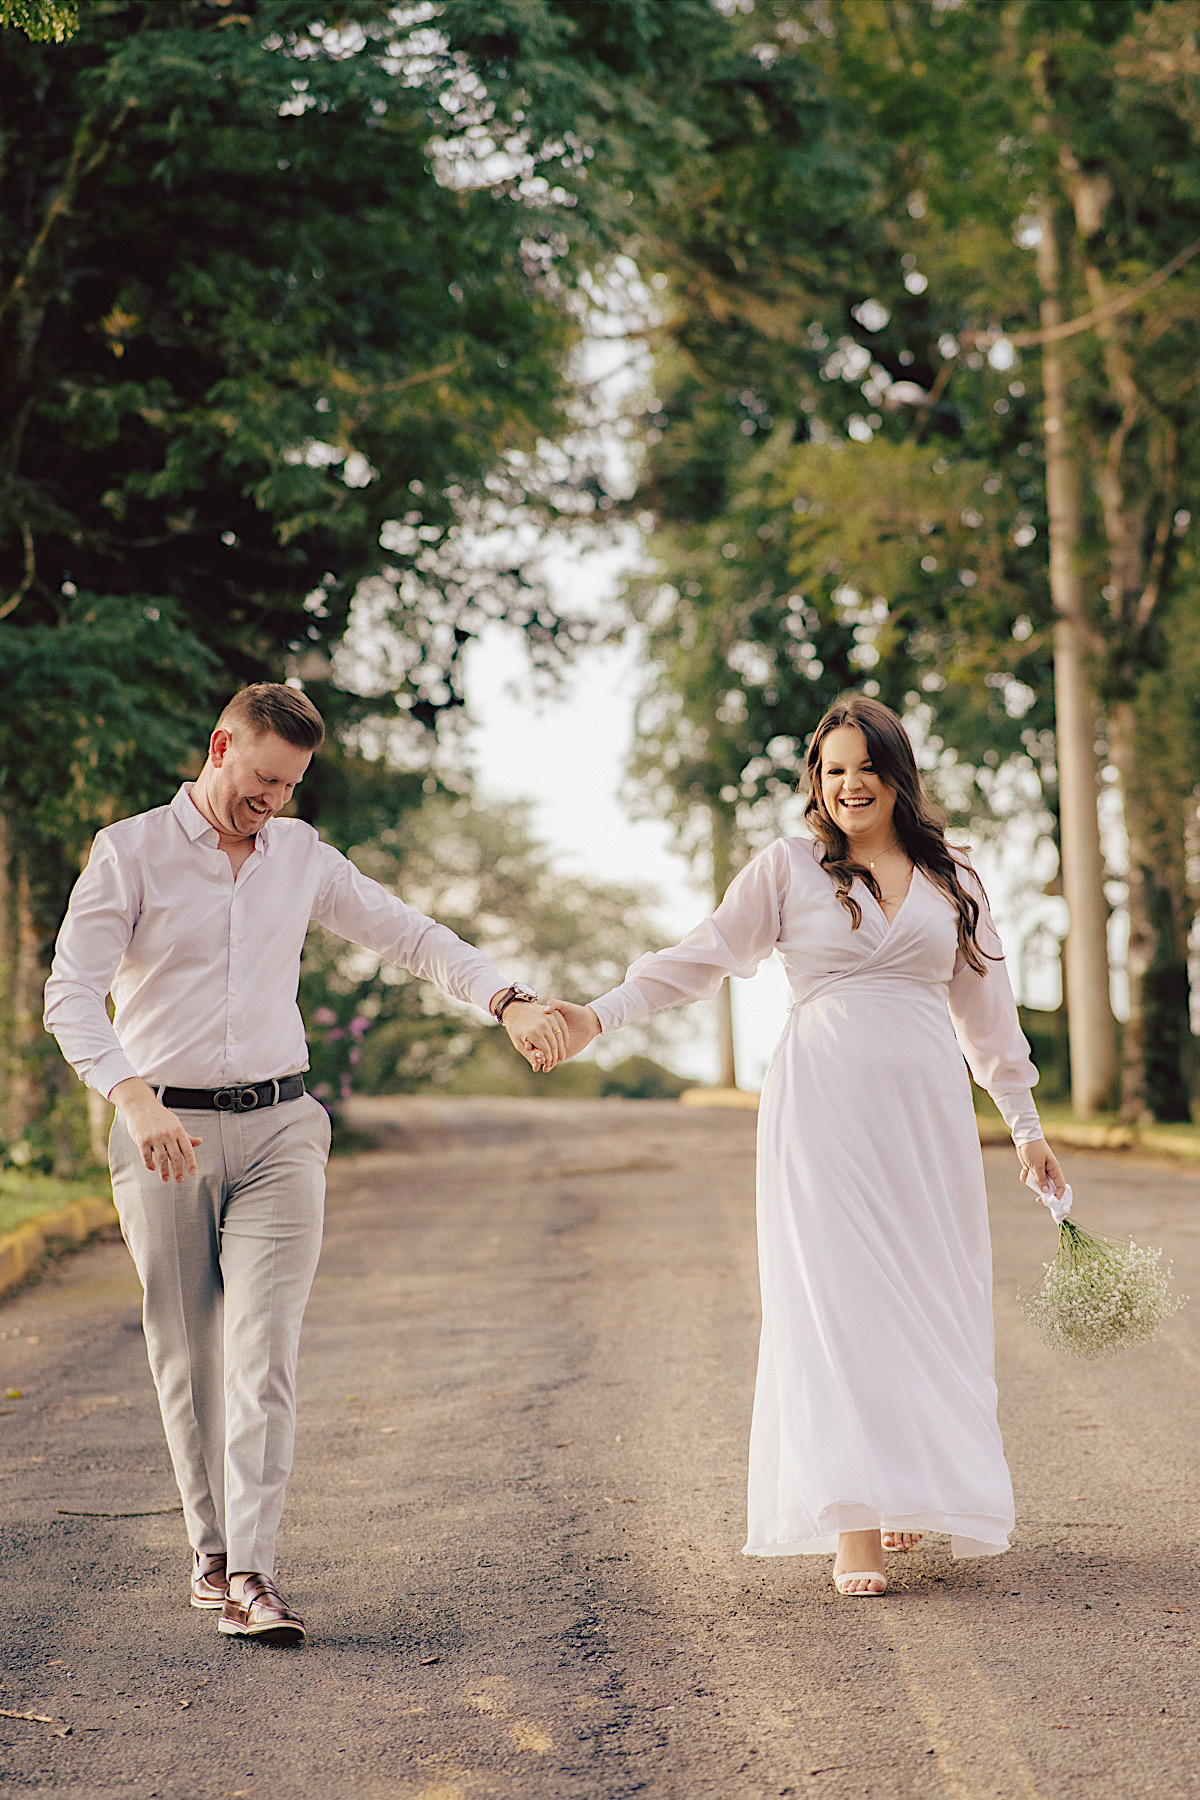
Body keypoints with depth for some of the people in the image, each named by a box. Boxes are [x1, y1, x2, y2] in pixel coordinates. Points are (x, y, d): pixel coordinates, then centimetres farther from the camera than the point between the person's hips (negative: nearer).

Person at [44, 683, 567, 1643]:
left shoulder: (302, 856, 10)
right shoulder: (131, 852, -2)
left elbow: (410, 934, 13)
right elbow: (73, 994, -10)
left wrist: (510, 1000, -2)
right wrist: (135, 1098, -26)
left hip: (279, 1131, 2)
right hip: (165, 1134, -2)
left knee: (264, 1354, -10)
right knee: (188, 1358, 5)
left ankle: (252, 1574, -13)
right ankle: (212, 1552, 21)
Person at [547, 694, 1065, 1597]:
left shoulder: (952, 880, 14)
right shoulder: (788, 868, 6)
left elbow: (984, 1005, 20)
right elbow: (703, 957, 4)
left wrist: (1026, 1121, 23)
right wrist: (600, 1015, -7)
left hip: (928, 1106, 3)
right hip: (824, 1102, -3)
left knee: (931, 1301, 3)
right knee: (836, 1296, -9)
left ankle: (916, 1488, 22)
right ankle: (853, 1527, -11)